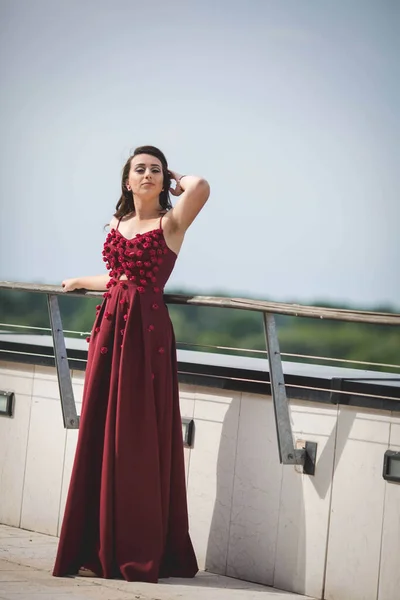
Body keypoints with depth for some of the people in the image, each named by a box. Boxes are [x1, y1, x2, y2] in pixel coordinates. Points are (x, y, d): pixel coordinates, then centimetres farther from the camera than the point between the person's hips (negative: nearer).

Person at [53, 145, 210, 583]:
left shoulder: (170, 223, -4)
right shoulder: (116, 223, 14)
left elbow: (200, 186, -23)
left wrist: (176, 181, -3)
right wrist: (82, 283, 41)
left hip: (146, 331, -6)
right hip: (109, 326, 6)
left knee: (139, 440, -4)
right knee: (100, 435, 6)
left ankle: (138, 555, 4)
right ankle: (98, 550, 14)